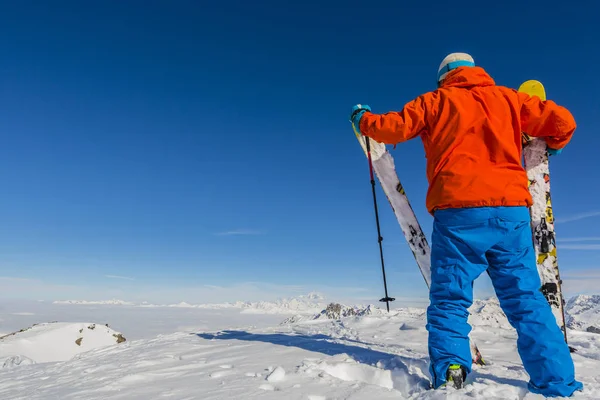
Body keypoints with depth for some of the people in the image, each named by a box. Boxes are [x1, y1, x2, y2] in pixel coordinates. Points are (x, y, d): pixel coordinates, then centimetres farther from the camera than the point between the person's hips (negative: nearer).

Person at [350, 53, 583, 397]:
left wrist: (363, 118, 27)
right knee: (526, 299, 10)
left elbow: (393, 127, 8)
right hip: (511, 208, 3)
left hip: (458, 211, -2)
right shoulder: (507, 97, 18)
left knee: (449, 299, 4)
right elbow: (563, 121, 15)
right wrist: (554, 145, 36)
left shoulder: (436, 100, 12)